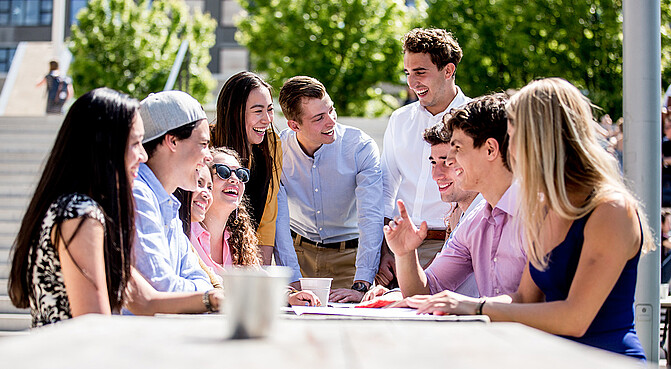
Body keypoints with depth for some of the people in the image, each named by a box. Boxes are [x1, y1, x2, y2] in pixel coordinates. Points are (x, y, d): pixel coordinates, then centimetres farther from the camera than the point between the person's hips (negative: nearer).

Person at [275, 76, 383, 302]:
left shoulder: (361, 147, -16)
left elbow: (371, 218, -22)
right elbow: (278, 218, -15)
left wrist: (360, 286, -32)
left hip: (348, 256, -1)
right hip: (298, 250, 1)